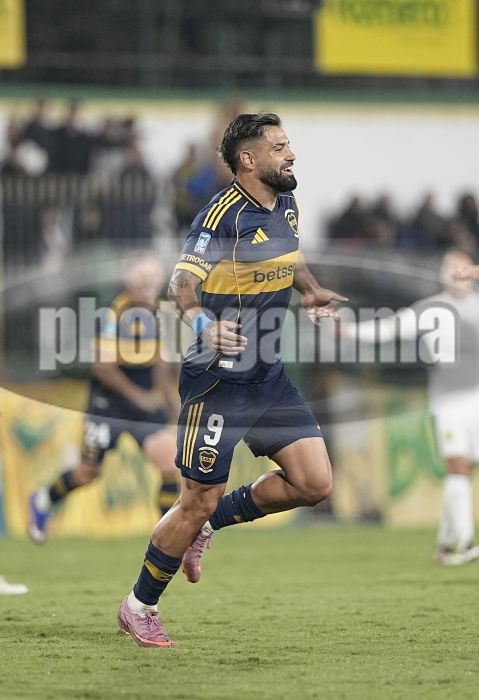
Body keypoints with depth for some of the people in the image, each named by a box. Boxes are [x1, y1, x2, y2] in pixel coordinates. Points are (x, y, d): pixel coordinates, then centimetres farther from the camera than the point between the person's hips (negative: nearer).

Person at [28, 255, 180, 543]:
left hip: (146, 399, 5)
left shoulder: (157, 311, 5)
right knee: (89, 471, 6)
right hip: (109, 400, -5)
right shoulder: (114, 312, -18)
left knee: (169, 458, -12)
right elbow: (103, 366, -20)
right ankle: (43, 500, 35)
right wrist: (137, 396, -22)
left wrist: (172, 399, 11)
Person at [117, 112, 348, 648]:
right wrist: (202, 323, -44)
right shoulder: (223, 215, -18)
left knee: (314, 483, -2)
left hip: (268, 374, 8)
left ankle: (208, 523, 19)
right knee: (200, 501, -2)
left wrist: (311, 293, 15)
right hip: (217, 381, -8)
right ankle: (139, 608, 17)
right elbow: (181, 285, -25)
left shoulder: (286, 205, 6)